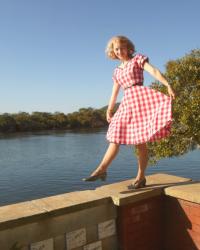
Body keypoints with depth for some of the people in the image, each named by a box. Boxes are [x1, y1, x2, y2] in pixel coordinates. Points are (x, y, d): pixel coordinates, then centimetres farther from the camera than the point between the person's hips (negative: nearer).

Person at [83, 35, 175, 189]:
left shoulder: (137, 58, 7)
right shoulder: (117, 71, 22)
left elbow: (154, 71, -7)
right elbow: (114, 93, 23)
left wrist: (168, 85, -21)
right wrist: (109, 111, 22)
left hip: (140, 97, -5)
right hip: (127, 103, 5)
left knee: (140, 141, -4)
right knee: (115, 138, 0)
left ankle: (141, 177, 6)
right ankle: (102, 169, 4)